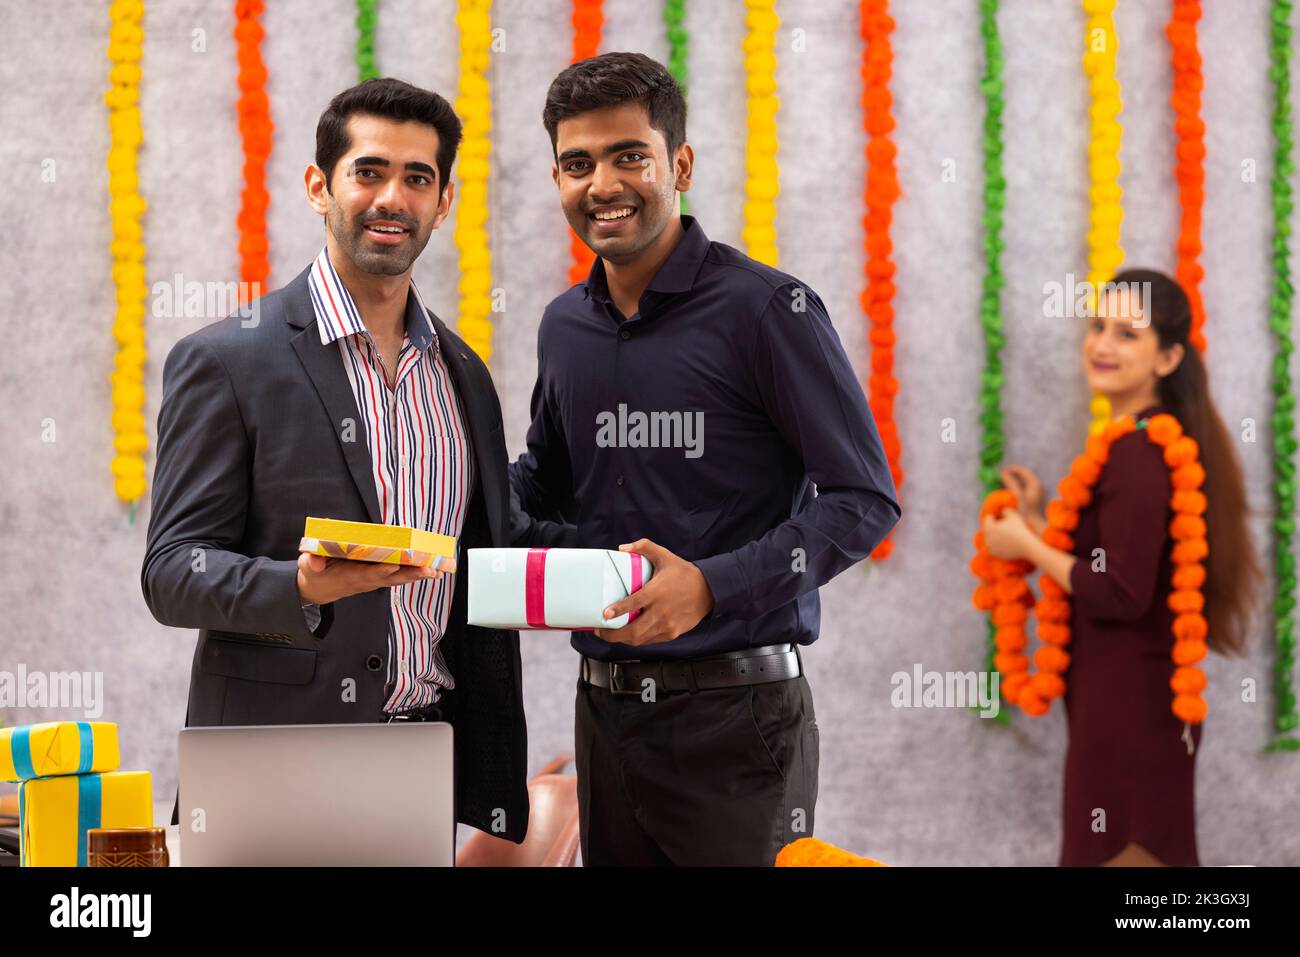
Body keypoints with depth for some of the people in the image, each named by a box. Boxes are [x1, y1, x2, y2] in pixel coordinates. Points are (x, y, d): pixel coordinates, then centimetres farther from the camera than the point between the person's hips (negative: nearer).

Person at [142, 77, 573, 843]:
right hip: (284, 766, -5)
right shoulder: (226, 362, -4)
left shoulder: (463, 375, 14)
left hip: (436, 755, 5)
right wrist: (304, 587, -26)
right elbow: (172, 572, -8)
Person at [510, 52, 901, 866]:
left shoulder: (767, 308, -9)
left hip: (736, 708, -6)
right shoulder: (564, 327, 10)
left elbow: (865, 500, -11)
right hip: (606, 705, 6)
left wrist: (713, 586, -23)